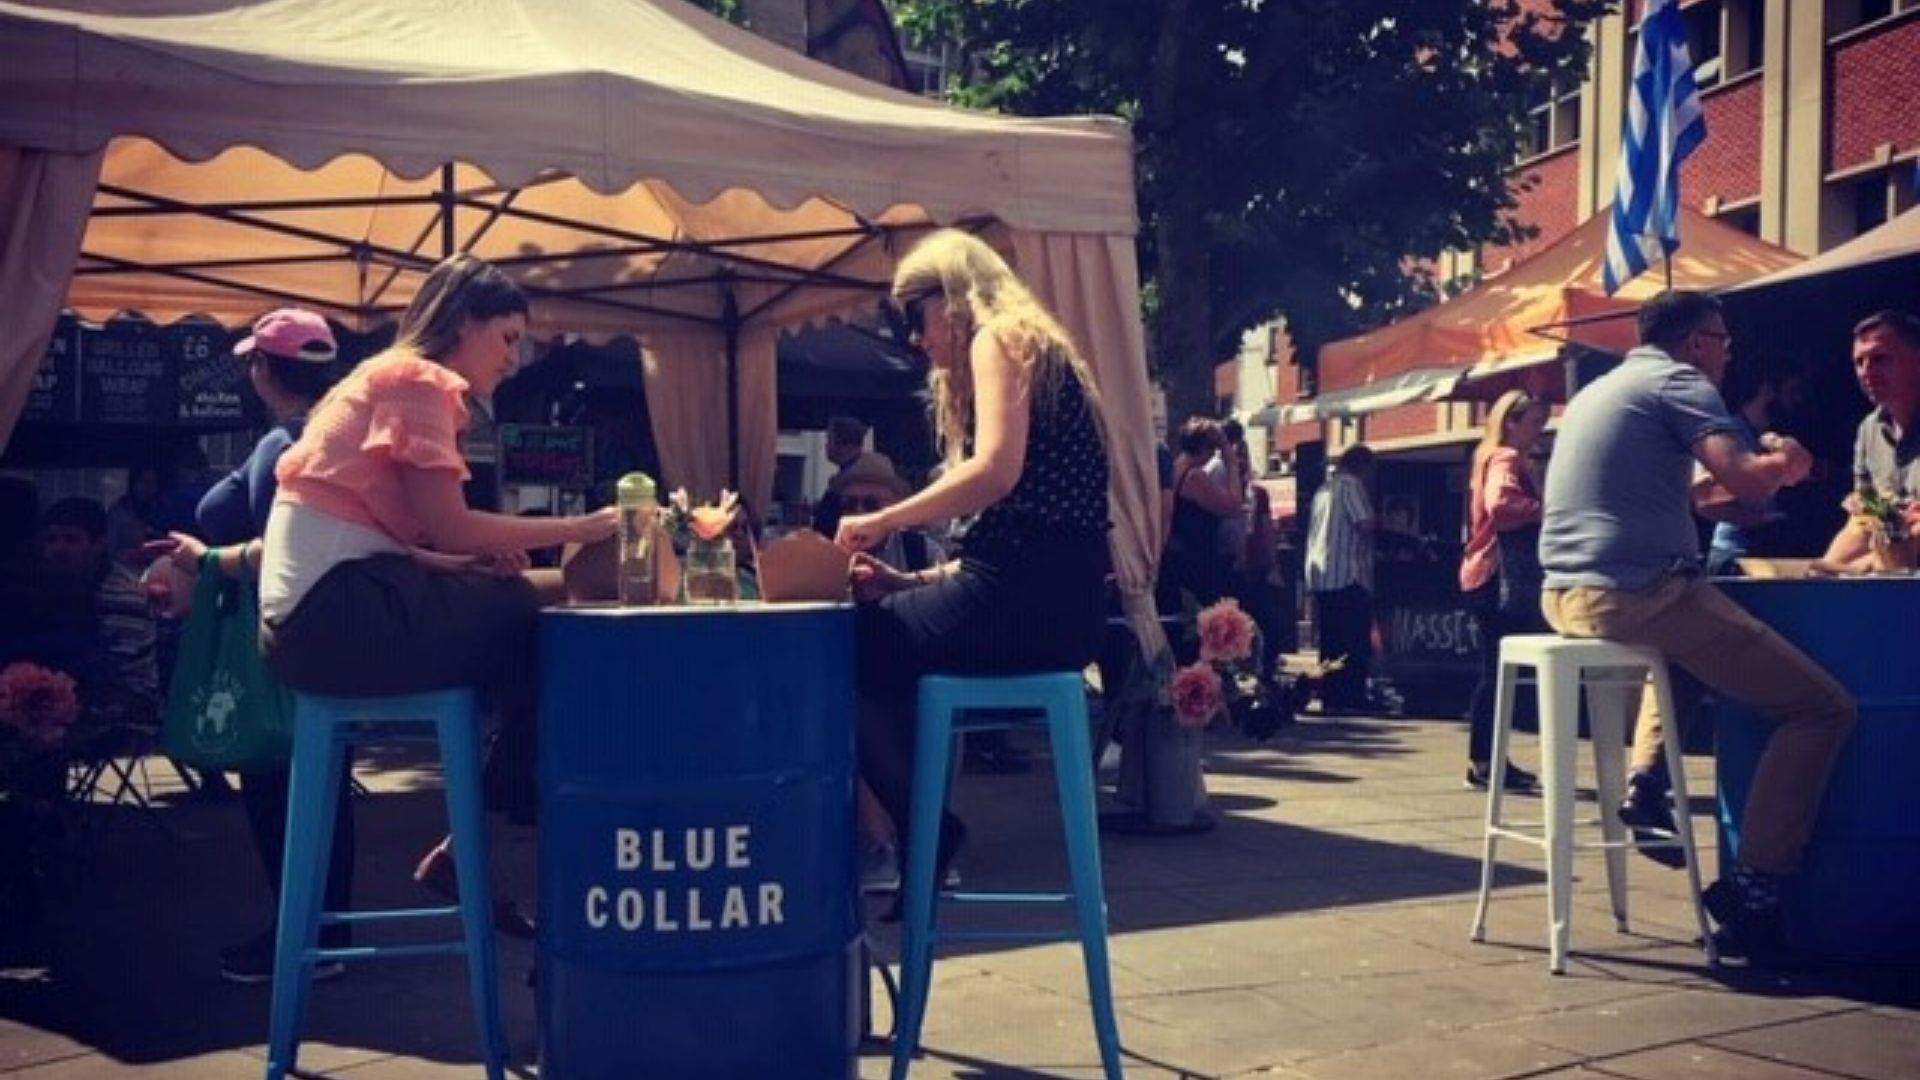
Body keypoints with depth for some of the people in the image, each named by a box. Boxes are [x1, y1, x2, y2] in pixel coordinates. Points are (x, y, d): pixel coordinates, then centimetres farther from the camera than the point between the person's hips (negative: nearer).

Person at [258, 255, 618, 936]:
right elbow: (445, 525, -14)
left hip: (320, 614, 9)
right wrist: (579, 528, -8)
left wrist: (471, 562, 0)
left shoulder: (396, 380, 22)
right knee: (535, 634, -7)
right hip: (336, 609, -9)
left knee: (517, 609, 5)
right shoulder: (416, 379, -6)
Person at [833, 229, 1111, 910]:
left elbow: (997, 471, -19)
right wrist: (912, 581, 13)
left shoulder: (1000, 337, -1)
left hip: (1025, 599, -10)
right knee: (878, 626, 16)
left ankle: (924, 831, 8)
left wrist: (883, 521, -7)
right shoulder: (1041, 356, 27)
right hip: (1061, 604, 10)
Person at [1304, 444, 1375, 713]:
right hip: (1347, 575, -9)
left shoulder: (1324, 488, 20)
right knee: (1355, 643, -7)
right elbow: (1366, 525, -15)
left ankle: (1330, 699, 12)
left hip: (1320, 575, 9)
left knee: (1331, 641, 11)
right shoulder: (1350, 484, -6)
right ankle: (1351, 699, -9)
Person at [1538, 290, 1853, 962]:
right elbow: (1747, 481, -16)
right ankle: (1752, 885, -6)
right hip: (1639, 595, -9)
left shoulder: (1599, 389, 24)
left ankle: (1643, 782, 25)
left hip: (1565, 597, 9)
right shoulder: (1678, 380, -2)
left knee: (1682, 645, 42)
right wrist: (1785, 463, 6)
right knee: (1823, 707, -2)